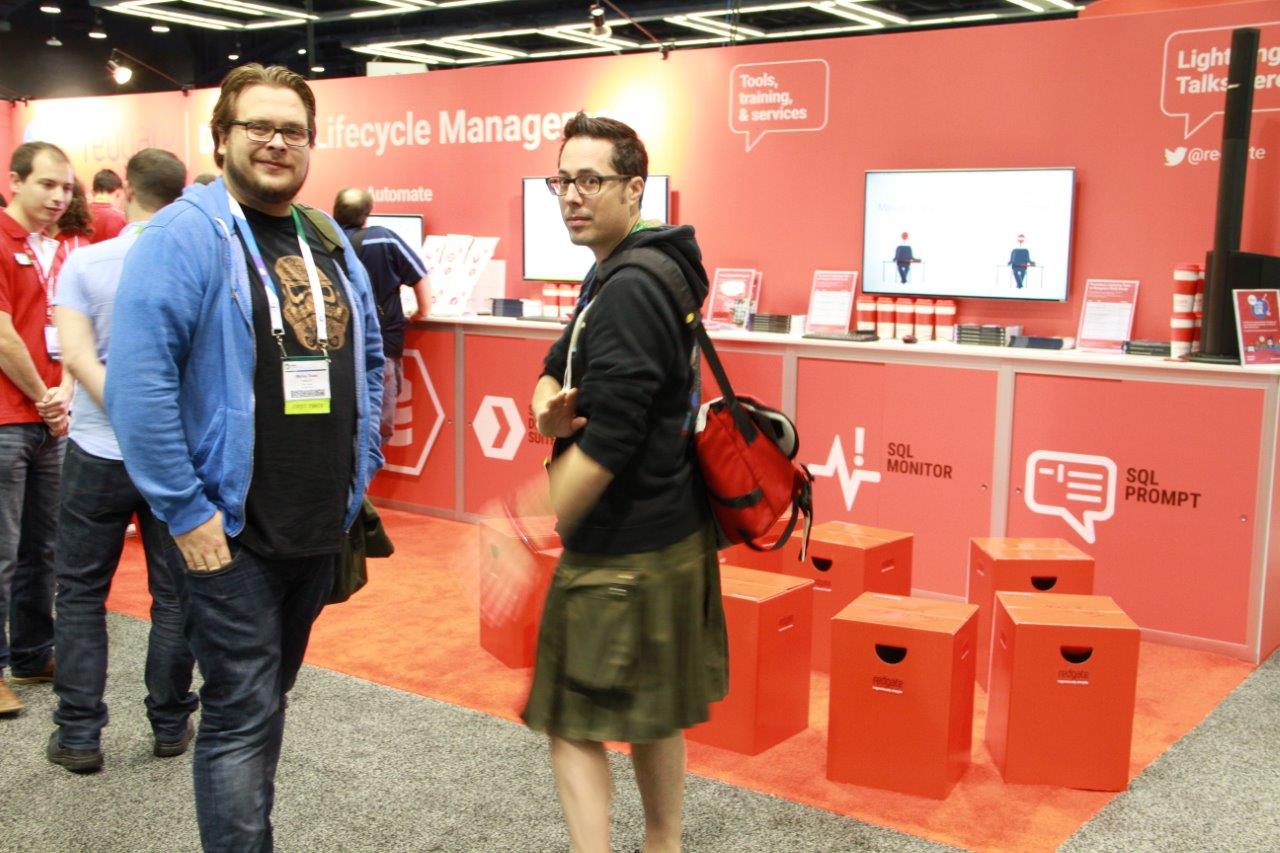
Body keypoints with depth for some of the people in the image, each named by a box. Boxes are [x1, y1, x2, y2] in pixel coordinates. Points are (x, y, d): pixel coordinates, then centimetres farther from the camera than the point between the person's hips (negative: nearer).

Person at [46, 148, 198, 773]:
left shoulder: (87, 263, -6)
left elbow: (78, 356, -17)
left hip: (100, 451, -1)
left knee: (80, 593, 12)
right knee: (175, 595, 11)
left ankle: (78, 734, 15)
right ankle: (170, 725, 21)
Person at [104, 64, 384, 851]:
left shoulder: (331, 243, 10)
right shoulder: (184, 235, -11)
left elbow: (370, 360, 19)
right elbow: (138, 384, -19)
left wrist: (359, 473, 10)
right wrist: (186, 512, -19)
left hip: (321, 525, 7)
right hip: (229, 529, -7)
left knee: (268, 699, 19)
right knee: (243, 713, -1)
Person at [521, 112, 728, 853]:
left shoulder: (629, 294, -20)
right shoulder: (610, 279, 13)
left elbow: (603, 448, -24)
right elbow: (558, 369, 16)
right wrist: (548, 406, -9)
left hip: (625, 550, -10)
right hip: (665, 533, 10)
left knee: (571, 718, -1)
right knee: (650, 716, 20)